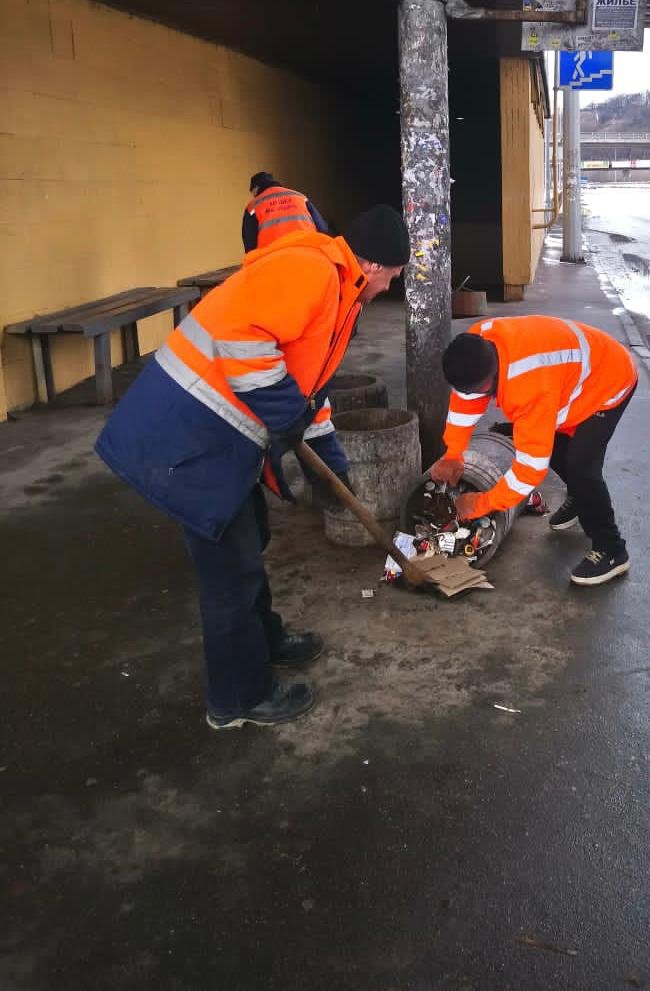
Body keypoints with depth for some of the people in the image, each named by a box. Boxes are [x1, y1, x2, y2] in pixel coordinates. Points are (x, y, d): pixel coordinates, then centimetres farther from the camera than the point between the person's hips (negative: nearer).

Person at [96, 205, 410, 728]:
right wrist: (288, 415, -18)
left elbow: (309, 379, 28)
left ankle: (265, 639, 47)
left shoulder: (335, 292, 20)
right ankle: (240, 697, 20)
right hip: (189, 434, -10)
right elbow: (238, 335, -28)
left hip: (216, 434, 10)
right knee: (233, 566, 2)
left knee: (247, 542, 25)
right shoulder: (311, 269, -15)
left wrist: (334, 463, 31)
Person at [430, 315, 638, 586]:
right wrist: (453, 455, -10)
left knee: (581, 464, -18)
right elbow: (464, 400, -6)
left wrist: (482, 504, -29)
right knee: (553, 444, 14)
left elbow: (533, 463, -38)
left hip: (609, 381, -8)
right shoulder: (477, 345, -22)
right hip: (575, 372, 8)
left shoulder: (532, 386, -44)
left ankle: (611, 551, -3)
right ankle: (579, 497, 42)